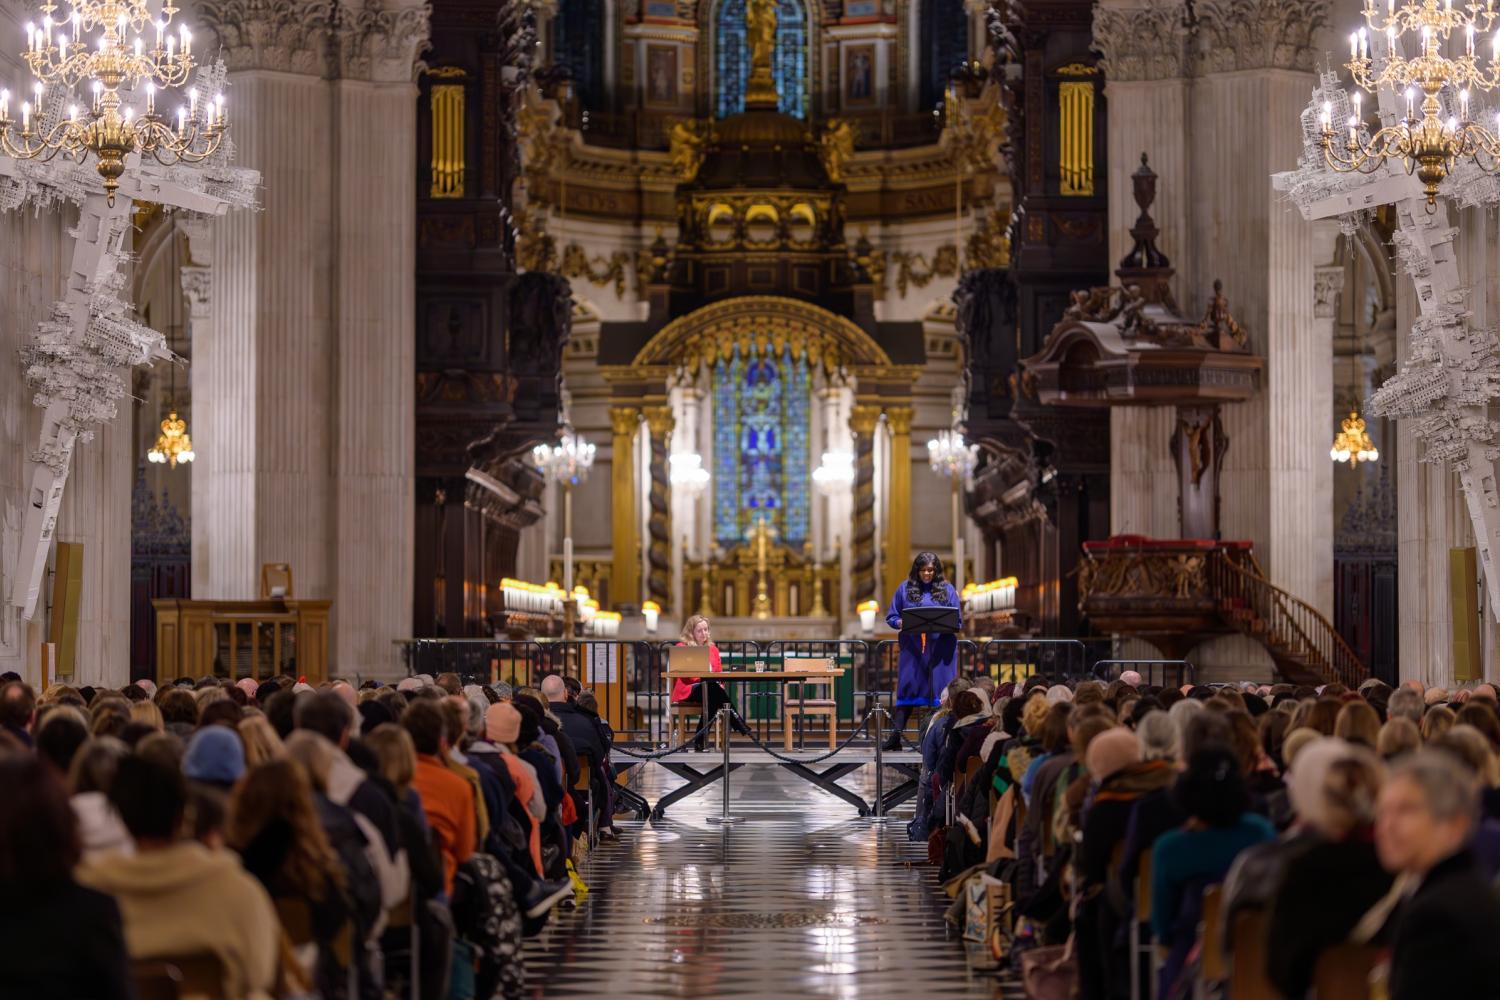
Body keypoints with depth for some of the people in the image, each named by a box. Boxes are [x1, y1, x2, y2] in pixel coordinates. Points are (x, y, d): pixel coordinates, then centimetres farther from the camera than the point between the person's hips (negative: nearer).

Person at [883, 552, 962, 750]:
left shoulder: (946, 589, 7)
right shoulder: (905, 589, 8)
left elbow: (957, 621, 7)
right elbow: (891, 617, 10)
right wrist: (901, 623, -12)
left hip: (940, 650, 0)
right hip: (912, 650, 0)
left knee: (940, 693, -2)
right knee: (907, 690, -3)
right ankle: (895, 736, -4)